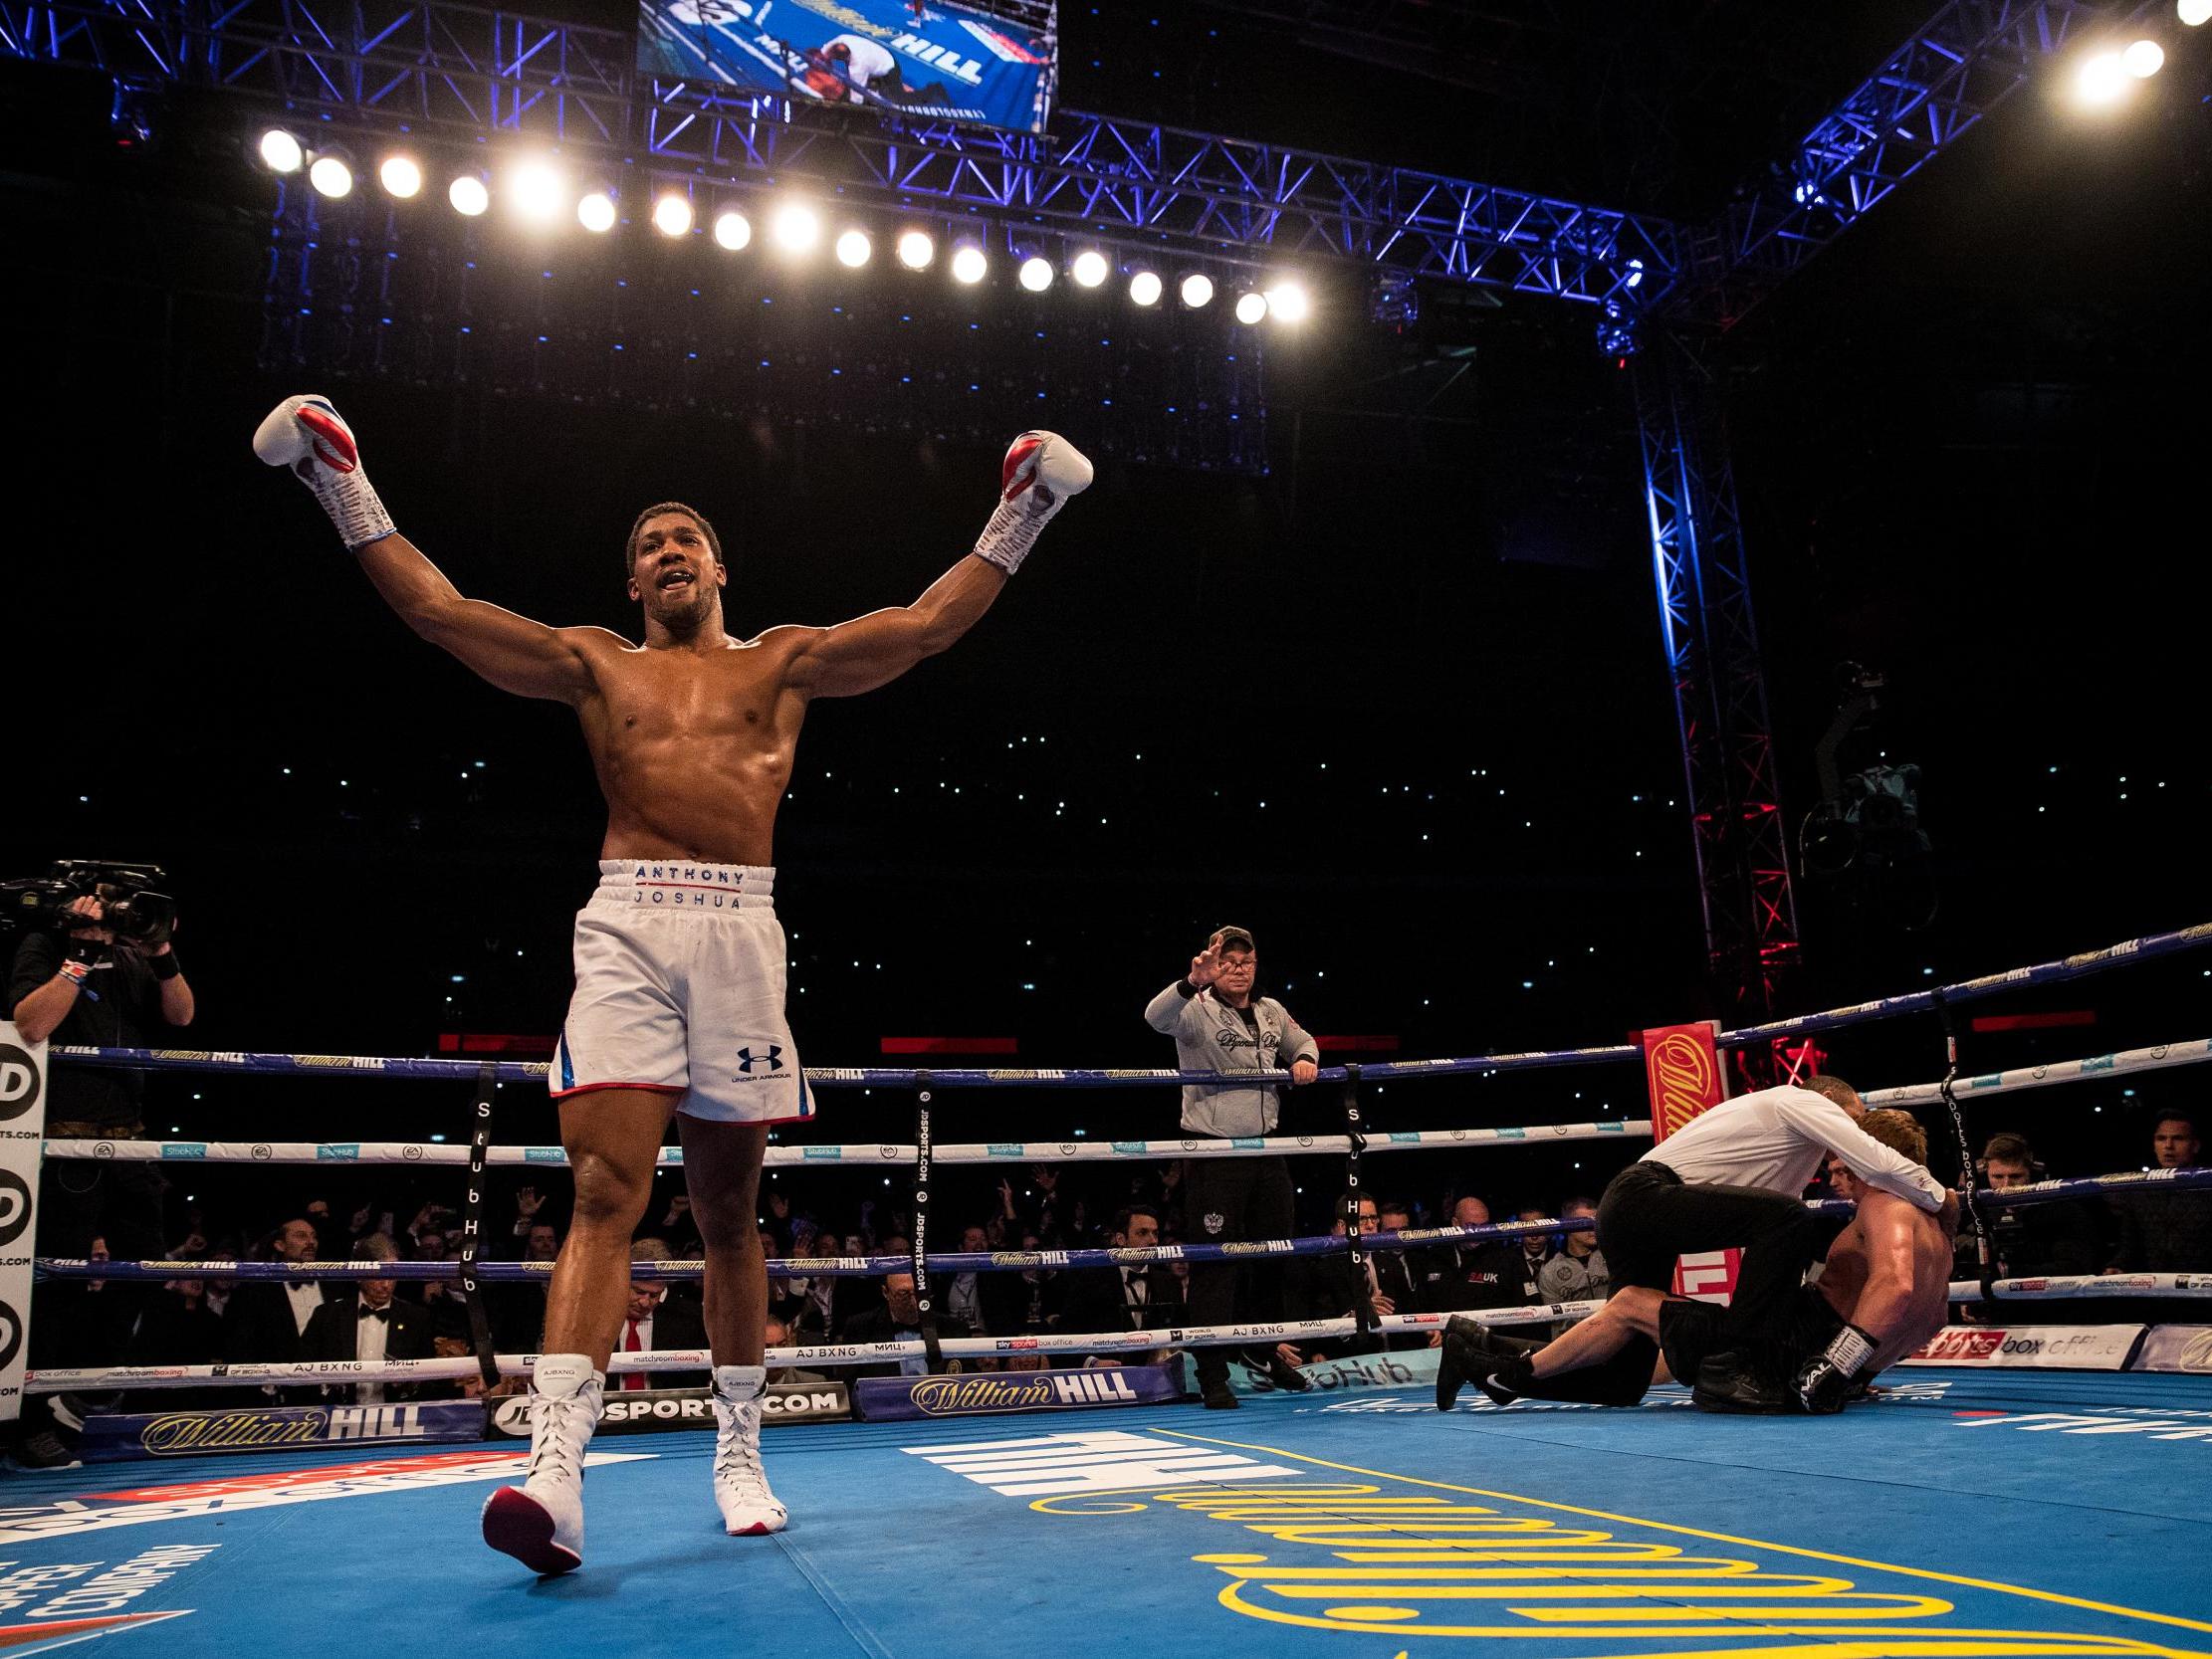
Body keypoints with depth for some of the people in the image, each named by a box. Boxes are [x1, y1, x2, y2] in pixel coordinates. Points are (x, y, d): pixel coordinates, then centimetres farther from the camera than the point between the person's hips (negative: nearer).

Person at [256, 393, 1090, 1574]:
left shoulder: (785, 662, 18)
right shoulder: (597, 665, 17)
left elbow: (925, 625, 11)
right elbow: (437, 609, 12)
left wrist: (1017, 520, 9)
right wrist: (347, 493, 11)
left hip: (741, 930, 1)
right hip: (627, 928, 0)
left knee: (728, 1209, 7)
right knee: (606, 1193, -15)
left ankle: (739, 1455, 20)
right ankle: (555, 1474, -19)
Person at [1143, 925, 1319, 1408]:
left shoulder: (1272, 1012, 9)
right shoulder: (1196, 1011, -10)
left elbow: (1303, 1042, 27)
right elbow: (1156, 1017, -32)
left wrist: (1305, 1060, 2)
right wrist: (1193, 982, -51)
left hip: (1266, 1149, 7)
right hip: (1213, 1152, -6)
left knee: (1274, 1251, 17)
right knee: (1215, 1260, -4)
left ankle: (1267, 1350, 37)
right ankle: (1212, 1374, 2)